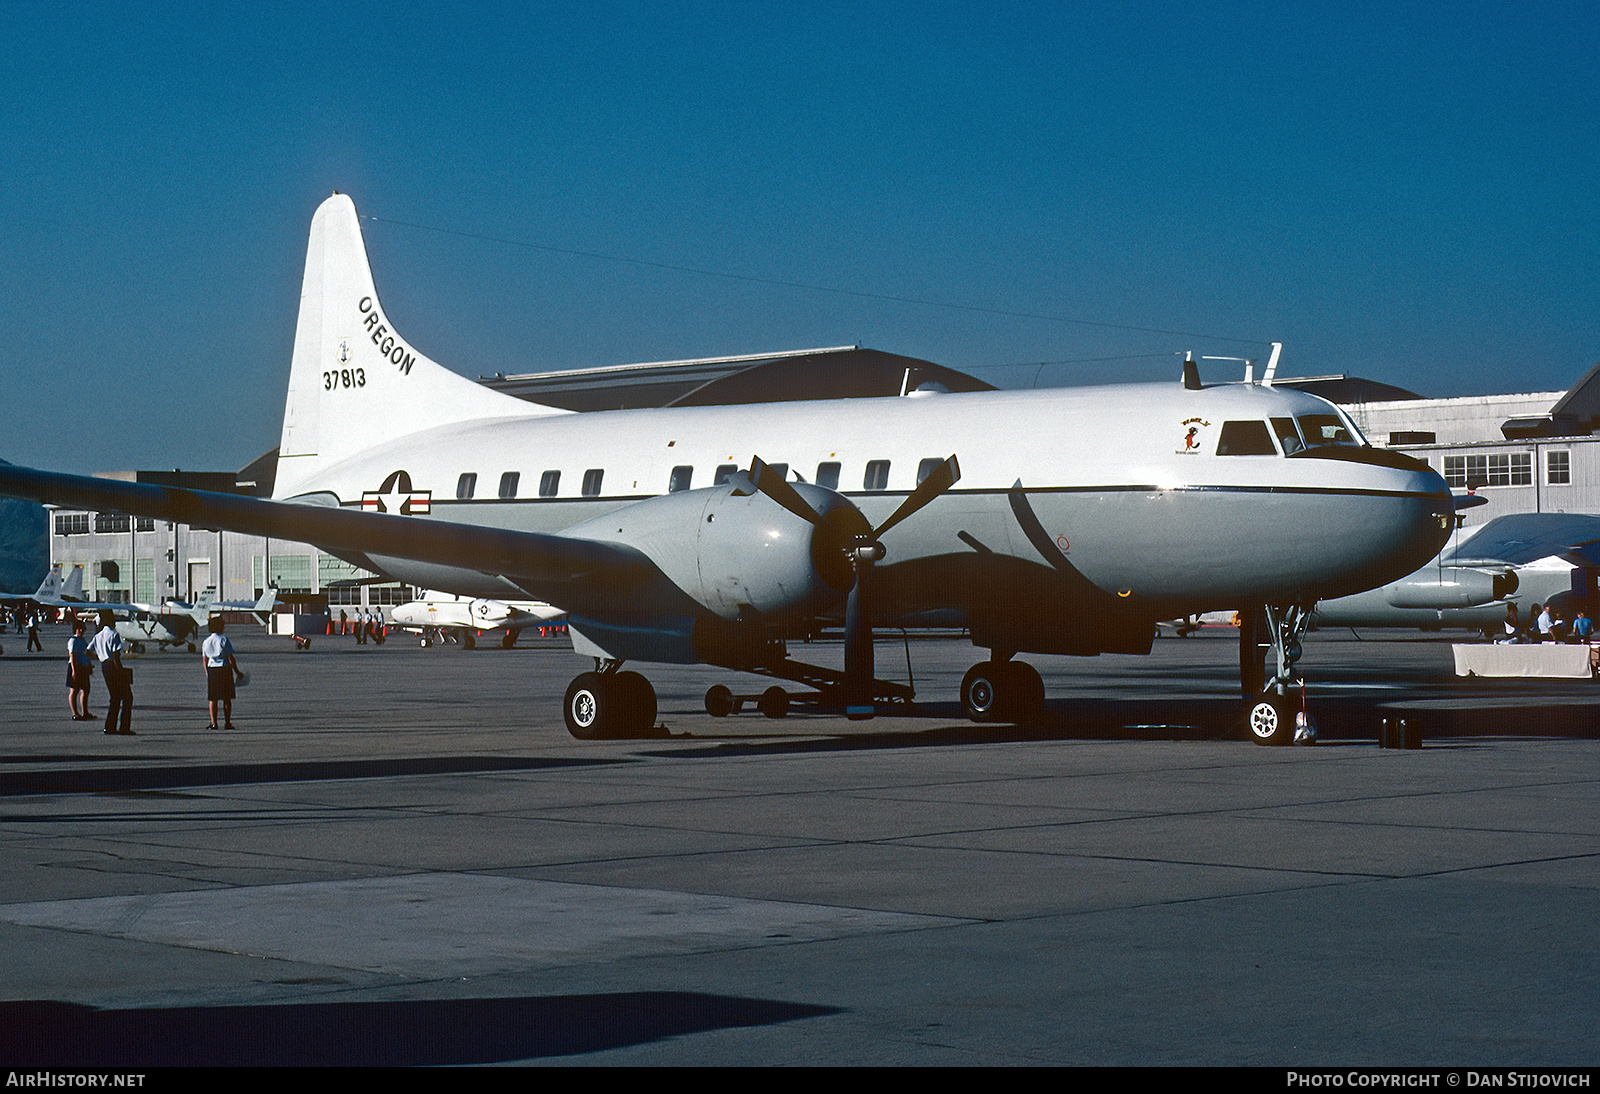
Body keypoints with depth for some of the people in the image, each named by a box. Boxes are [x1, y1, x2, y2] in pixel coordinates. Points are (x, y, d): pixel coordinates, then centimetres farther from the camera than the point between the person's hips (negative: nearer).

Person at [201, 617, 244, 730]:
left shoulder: (206, 642, 6)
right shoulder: (224, 640, -8)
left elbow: (204, 660, 10)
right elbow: (230, 658, -9)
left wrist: (207, 673, 22)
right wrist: (237, 672, -1)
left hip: (211, 670, 4)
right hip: (225, 669, -4)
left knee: (212, 698, 6)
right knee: (227, 698, 4)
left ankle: (213, 722, 0)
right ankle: (227, 722, 4)